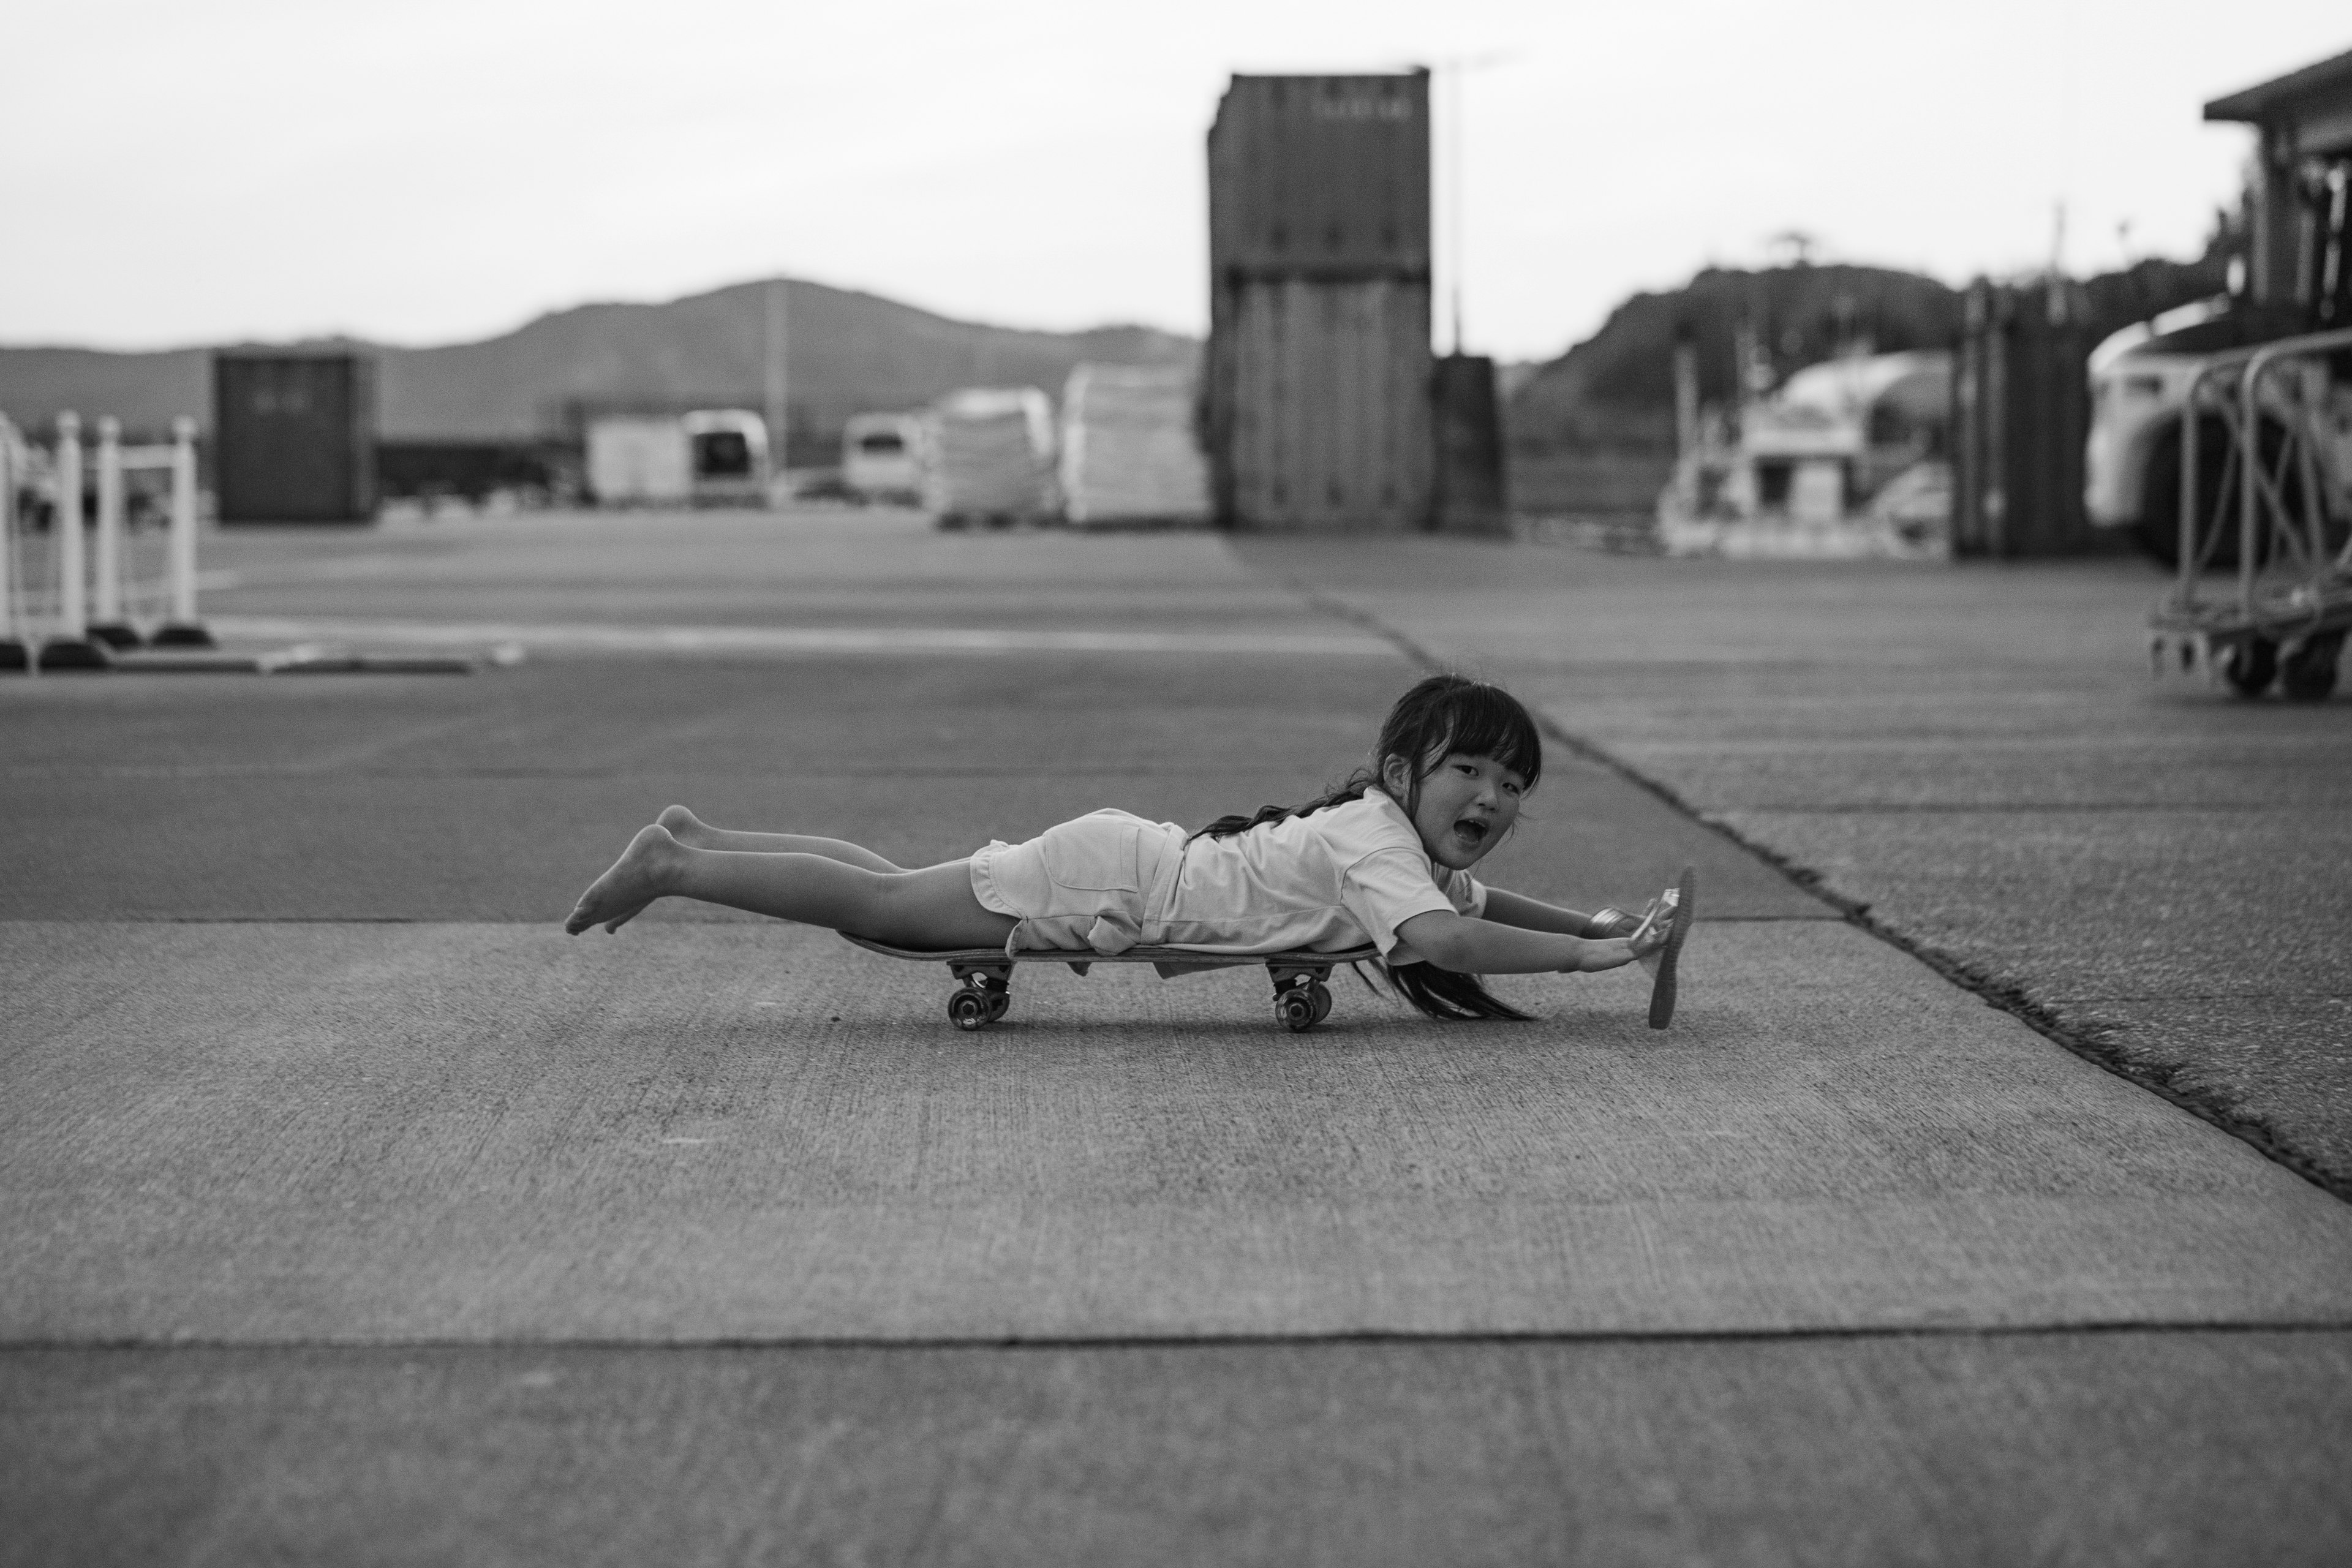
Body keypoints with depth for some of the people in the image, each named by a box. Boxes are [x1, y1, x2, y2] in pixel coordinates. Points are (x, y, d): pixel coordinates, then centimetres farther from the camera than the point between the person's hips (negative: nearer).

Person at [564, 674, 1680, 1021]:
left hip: (1121, 860, 9)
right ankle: (676, 867, 6)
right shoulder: (1377, 839, -21)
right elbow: (1443, 937, -37)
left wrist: (1596, 925, 10)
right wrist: (1594, 956, -36)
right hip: (1104, 883, -9)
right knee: (883, 906, -2)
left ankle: (701, 841, 28)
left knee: (894, 899, 20)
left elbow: (1473, 899, 22)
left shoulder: (1392, 832, 6)